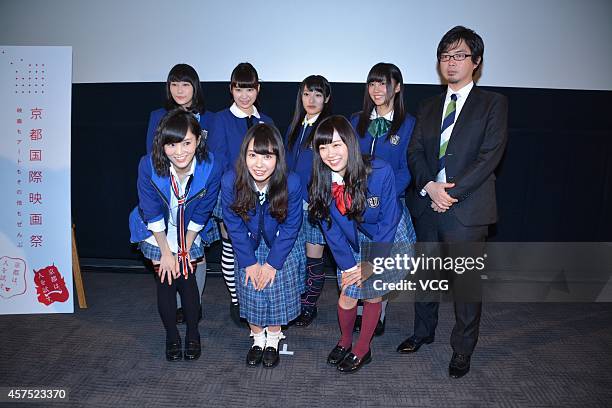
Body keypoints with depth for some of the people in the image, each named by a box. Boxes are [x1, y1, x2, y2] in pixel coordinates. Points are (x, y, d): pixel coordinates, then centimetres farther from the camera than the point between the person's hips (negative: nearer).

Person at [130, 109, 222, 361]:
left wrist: (184, 249, -8)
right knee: (165, 280, 0)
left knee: (187, 279, -2)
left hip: (189, 233, 0)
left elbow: (200, 215, -14)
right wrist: (166, 252, -11)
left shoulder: (211, 168, -28)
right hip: (157, 233, 0)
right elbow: (152, 214, -17)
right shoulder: (149, 166, -29)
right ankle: (172, 337, 23)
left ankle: (193, 334, 23)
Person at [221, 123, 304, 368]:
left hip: (282, 245, -1)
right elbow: (235, 226, -14)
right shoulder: (230, 182, -26)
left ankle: (273, 340, 19)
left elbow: (290, 227, -17)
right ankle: (258, 338, 23)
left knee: (278, 285, -6)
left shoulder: (291, 183, -29)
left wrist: (272, 262, -15)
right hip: (249, 246, 1)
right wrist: (249, 262, -13)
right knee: (250, 288, -2)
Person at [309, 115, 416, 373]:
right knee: (347, 296, 0)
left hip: (390, 238, -3)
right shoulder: (322, 182, -18)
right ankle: (345, 341, 29)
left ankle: (362, 350, 25)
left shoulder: (381, 172, -30)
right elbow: (331, 228, -9)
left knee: (372, 295, 2)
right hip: (356, 242, 3)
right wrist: (347, 265, -12)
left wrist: (370, 263, -17)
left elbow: (388, 221, -21)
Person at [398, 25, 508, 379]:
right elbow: (415, 153, 6)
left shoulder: (493, 103, 1)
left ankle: (462, 349, 20)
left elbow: (490, 155, -10)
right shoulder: (429, 107, 16)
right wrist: (430, 186, -13)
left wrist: (452, 191, -16)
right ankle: (424, 331, 35)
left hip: (467, 208, -4)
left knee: (467, 281, 3)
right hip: (428, 203, 5)